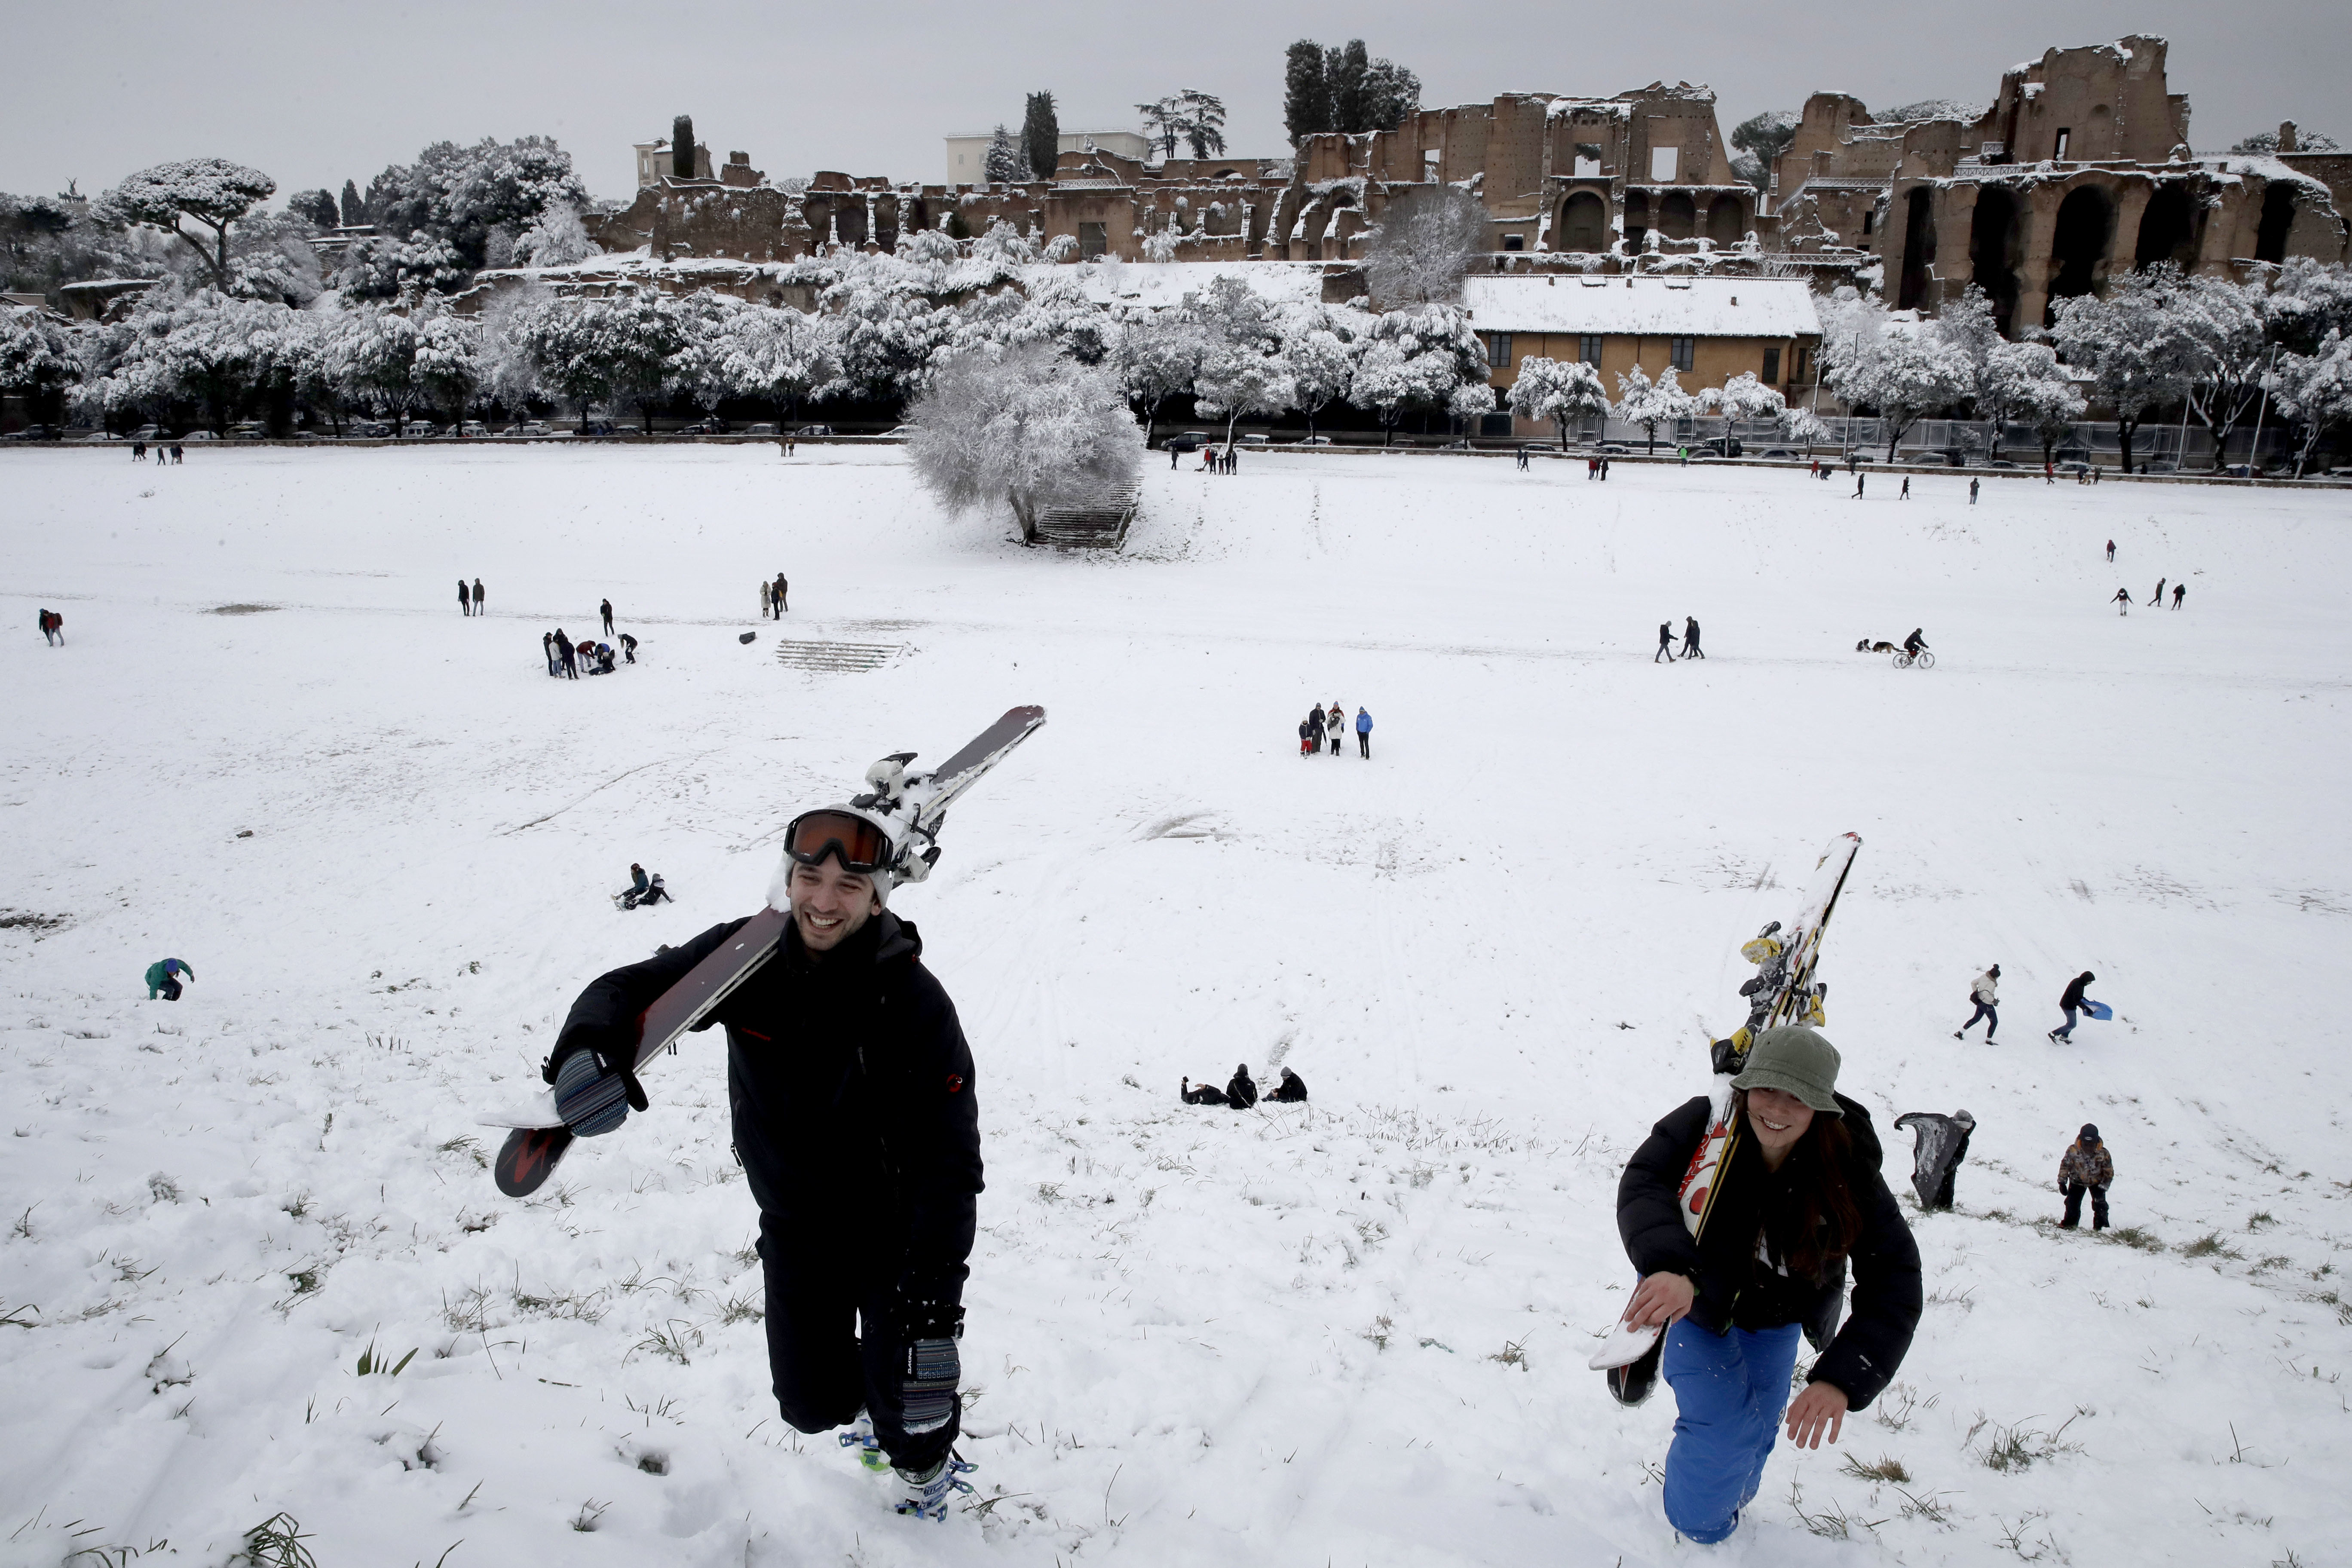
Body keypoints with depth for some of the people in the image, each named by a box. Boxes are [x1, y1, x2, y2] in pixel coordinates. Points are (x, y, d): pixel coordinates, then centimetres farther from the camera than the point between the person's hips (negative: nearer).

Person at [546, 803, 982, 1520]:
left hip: (891, 1222, -3)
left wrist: (935, 1308, -33)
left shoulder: (914, 1003, -26)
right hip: (793, 1222, 3)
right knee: (812, 1402, 11)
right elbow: (628, 989, -10)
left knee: (908, 1411, 2)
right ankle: (873, 1401, 48)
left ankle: (926, 1460, 40)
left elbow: (947, 1164, -27)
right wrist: (588, 1047, -36)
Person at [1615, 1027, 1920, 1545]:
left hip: (1775, 1314, 3)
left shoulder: (1847, 1170, -31)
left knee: (1758, 1432, 18)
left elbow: (1894, 1283, -32)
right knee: (1723, 1430, -9)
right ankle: (1691, 1535, 23)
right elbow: (1644, 1184, -45)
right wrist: (1669, 1266, -65)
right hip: (1693, 1296, -2)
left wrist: (1842, 1378, -45)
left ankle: (1731, 1509, 52)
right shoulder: (1706, 1125, -34)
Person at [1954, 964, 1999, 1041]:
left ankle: (1960, 1033, 25)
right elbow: (1985, 993, -39)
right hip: (1987, 1005, -8)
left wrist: (1976, 993, 15)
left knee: (1976, 1018, 24)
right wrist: (1993, 1000, -24)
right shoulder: (1992, 984, -29)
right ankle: (1988, 1040, 22)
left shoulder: (1984, 977, -5)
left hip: (1980, 1002, 8)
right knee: (1994, 1022, 13)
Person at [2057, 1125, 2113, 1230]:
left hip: (2096, 1182, -1)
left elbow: (2109, 1173, -14)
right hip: (2077, 1181, 1)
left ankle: (2101, 1226, 8)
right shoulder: (2073, 1150, -26)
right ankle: (2070, 1222, 19)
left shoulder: (2103, 1154, -27)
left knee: (2100, 1204, -10)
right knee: (2072, 1203, -2)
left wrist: (2103, 1188, -20)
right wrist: (2062, 1181, -11)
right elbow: (2065, 1165, -9)